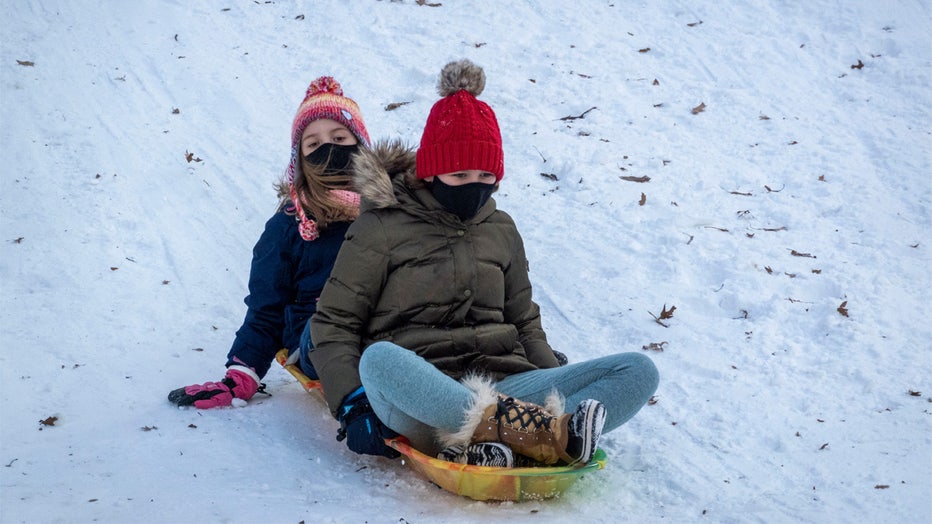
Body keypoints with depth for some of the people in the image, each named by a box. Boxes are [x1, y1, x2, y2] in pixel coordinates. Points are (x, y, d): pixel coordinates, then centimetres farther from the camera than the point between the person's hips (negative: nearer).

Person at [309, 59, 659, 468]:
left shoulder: (501, 230, 21)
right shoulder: (382, 227, 8)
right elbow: (333, 324, 4)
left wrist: (559, 395, 10)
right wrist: (353, 403, -13)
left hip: (501, 388, 5)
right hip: (418, 398, -4)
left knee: (638, 371, -16)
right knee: (379, 360, -39)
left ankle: (485, 451, -41)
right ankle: (546, 434, -48)